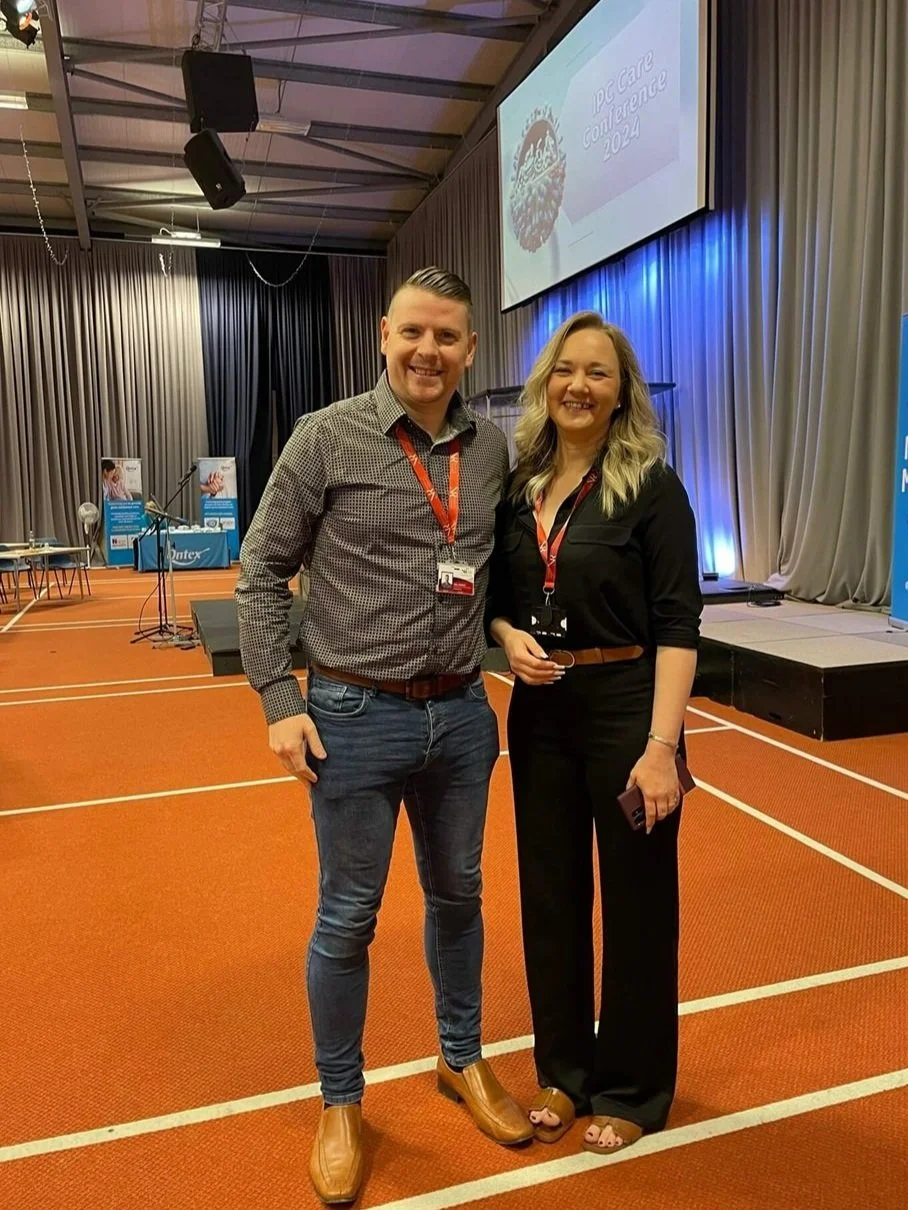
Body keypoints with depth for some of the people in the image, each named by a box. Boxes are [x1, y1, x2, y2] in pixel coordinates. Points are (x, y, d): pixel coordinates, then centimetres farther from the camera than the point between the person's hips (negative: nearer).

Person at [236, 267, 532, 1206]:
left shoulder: (492, 449, 2)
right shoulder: (328, 437, -8)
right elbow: (260, 574, -5)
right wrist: (279, 699, -10)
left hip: (461, 715, 4)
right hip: (357, 716, -4)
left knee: (457, 897, 20)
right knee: (347, 918, 10)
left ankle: (461, 1060, 44)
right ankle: (340, 1102, 34)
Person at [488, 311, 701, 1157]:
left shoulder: (652, 487, -9)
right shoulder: (518, 485, 5)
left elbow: (677, 626, -13)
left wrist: (661, 746, -20)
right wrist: (508, 636, -9)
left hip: (625, 710, -4)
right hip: (539, 713, 5)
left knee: (635, 904, 11)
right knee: (550, 897, 16)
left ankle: (630, 1087, 33)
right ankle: (563, 1070, 38)